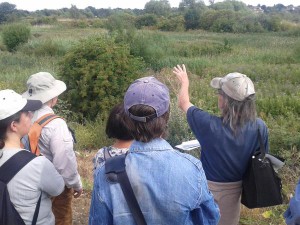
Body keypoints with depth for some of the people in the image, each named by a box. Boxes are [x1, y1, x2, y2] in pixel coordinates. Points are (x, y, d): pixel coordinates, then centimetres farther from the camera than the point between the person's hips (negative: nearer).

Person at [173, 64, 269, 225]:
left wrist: (184, 82, 7)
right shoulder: (260, 127, -23)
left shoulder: (209, 125, -31)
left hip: (207, 187, -2)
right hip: (235, 188, 2)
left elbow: (183, 103, -13)